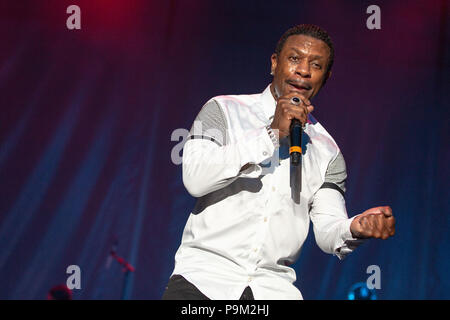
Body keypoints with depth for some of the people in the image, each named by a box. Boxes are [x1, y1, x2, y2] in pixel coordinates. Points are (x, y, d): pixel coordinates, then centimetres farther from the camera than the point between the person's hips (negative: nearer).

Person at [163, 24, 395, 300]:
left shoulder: (327, 152, 13)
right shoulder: (225, 109, 5)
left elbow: (327, 230, 6)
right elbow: (195, 178, -10)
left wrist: (354, 229, -17)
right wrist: (271, 133, -12)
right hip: (206, 272, -3)